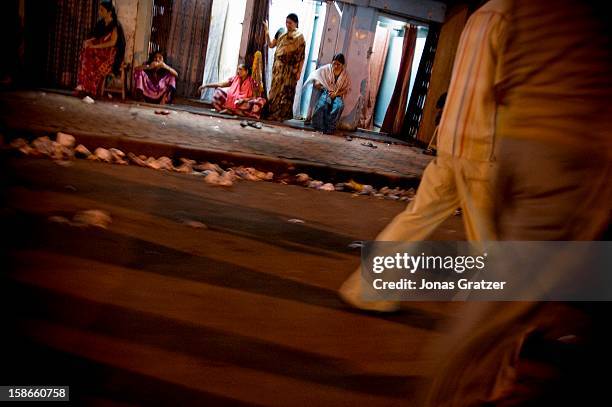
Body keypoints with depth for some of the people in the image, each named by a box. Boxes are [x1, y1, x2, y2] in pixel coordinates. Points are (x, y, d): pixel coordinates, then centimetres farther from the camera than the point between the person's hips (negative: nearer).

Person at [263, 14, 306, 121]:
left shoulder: (299, 37, -3)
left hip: (289, 69, -6)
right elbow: (271, 44, 14)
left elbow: (301, 56, -7)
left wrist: (299, 72, -13)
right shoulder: (283, 35, 15)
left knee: (284, 92, -4)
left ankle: (282, 114, 3)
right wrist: (266, 31, 5)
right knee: (275, 90, 7)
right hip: (278, 68, 6)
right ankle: (273, 113, 14)